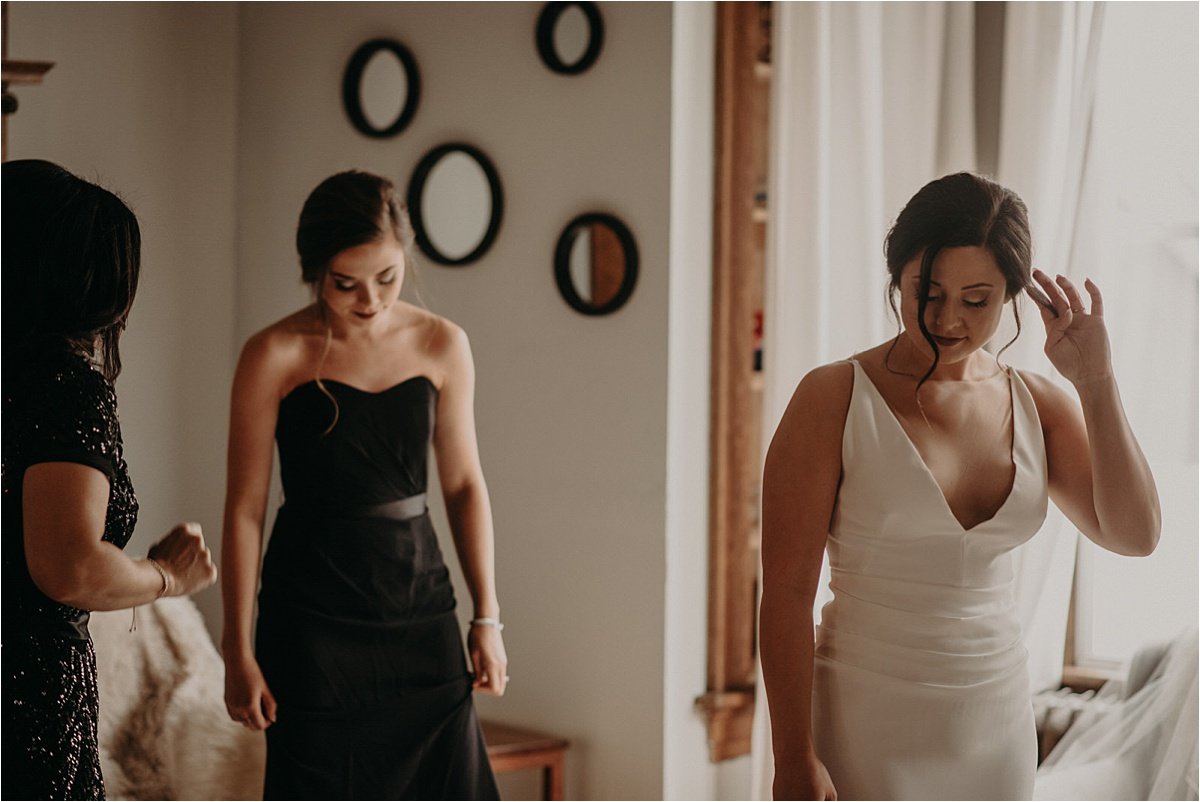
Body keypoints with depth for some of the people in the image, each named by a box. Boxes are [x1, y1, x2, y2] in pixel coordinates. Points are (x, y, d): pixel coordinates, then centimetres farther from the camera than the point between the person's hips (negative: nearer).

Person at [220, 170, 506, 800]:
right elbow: (245, 507, -6)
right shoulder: (275, 356, -8)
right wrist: (239, 652, -6)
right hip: (314, 611, -3)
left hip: (419, 605, 3)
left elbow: (463, 484, 8)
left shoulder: (442, 345, 2)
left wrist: (486, 617, 6)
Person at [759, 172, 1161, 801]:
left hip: (998, 723, 4)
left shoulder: (1036, 405, 5)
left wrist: (1094, 382, -9)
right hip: (868, 730, -4)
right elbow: (787, 590, -12)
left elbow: (1135, 535, -4)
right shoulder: (834, 399, -10)